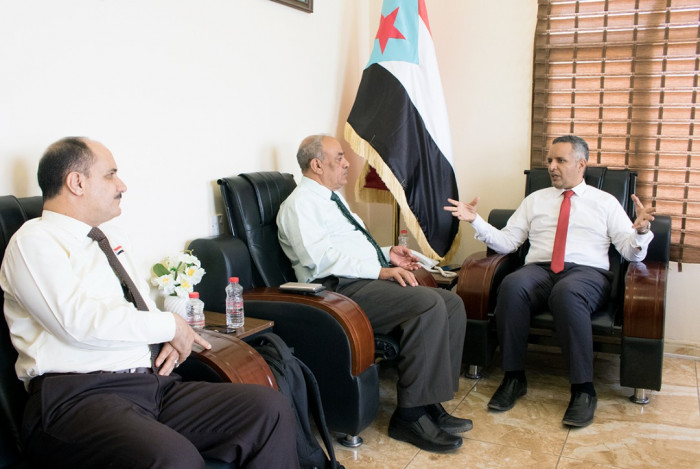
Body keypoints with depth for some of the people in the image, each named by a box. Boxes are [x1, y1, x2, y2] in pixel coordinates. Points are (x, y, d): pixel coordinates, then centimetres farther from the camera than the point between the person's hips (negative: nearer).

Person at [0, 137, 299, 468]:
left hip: (154, 383, 7)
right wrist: (170, 326, -8)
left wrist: (173, 341, 5)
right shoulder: (33, 242, -2)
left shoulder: (111, 238, 22)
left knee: (271, 410, -13)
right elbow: (78, 320, -17)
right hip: (77, 395, -7)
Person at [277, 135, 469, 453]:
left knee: (452, 304, -4)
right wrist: (380, 270, -23)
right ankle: (410, 415, -18)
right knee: (428, 304, -27)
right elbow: (321, 258, -20)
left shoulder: (333, 198, 25)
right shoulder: (300, 203, -5)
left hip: (367, 279, 10)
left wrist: (387, 254, 13)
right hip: (341, 288, -10)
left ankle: (431, 402, -2)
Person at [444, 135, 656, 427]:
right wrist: (475, 221, 3)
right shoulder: (535, 200, 23)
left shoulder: (605, 202, 16)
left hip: (587, 272, -2)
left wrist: (640, 231, -15)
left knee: (567, 293, -39)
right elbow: (506, 242, 15)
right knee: (511, 286, -34)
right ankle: (514, 378, -20)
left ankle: (583, 389, -28)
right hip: (538, 270, 2)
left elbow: (631, 252, 7)